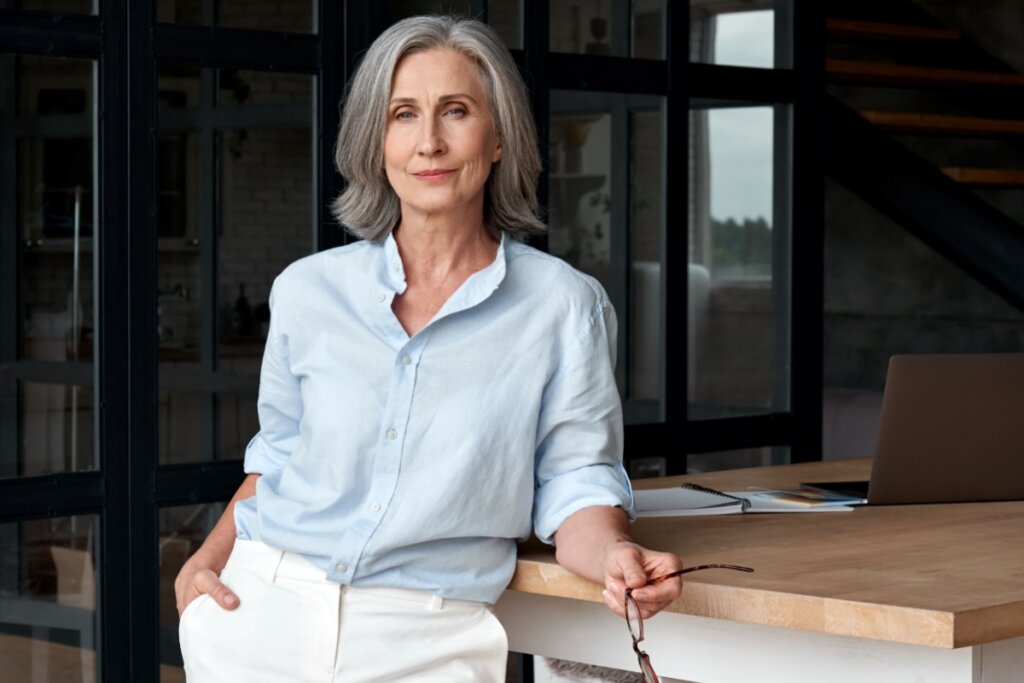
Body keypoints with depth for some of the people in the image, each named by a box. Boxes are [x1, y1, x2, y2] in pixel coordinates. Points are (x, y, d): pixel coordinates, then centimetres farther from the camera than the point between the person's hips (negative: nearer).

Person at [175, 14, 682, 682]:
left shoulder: (564, 306, -2)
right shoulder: (309, 290, 6)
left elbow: (575, 483, 1)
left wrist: (615, 555, -19)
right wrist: (207, 558, 5)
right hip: (263, 609, 2)